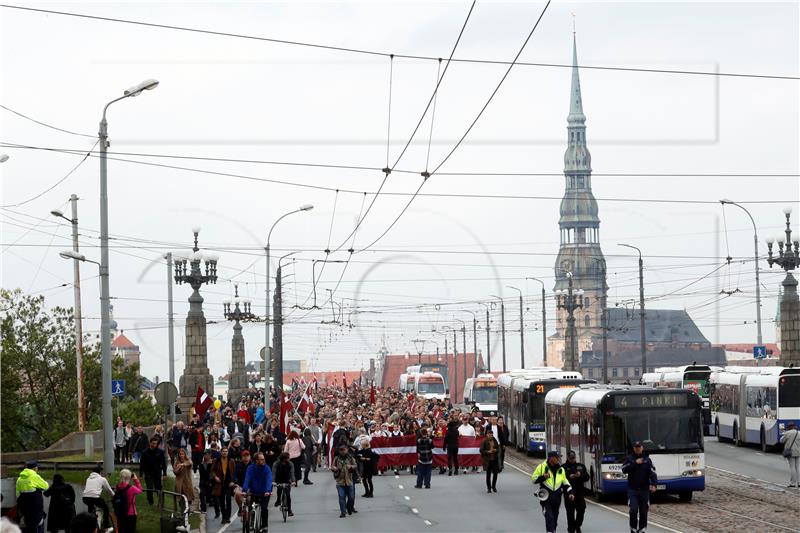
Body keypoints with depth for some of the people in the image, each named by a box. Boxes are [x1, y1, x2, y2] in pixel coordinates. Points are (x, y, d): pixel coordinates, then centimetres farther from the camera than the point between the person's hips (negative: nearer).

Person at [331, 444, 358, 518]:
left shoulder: (350, 458, 3)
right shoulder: (336, 458, 3)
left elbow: (355, 466, 2)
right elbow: (332, 466, 9)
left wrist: (351, 467, -19)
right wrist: (334, 468, -14)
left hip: (349, 481, 1)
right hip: (340, 481, -1)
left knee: (351, 497, 6)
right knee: (341, 497, -7)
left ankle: (350, 508, 33)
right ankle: (343, 512, -2)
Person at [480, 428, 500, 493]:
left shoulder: (495, 441, 5)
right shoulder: (484, 441, -7)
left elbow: (498, 448, 13)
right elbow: (481, 450, -8)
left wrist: (495, 450, -9)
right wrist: (488, 451, -18)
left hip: (495, 459, 3)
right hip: (487, 460, -3)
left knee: (495, 473, 3)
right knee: (488, 474, 3)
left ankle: (494, 486, 22)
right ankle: (489, 488, 13)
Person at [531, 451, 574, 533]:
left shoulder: (561, 469, 11)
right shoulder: (542, 467, -2)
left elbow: (565, 483, 18)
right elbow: (533, 479, 1)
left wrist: (570, 493, 7)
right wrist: (543, 477, -15)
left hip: (556, 498, 5)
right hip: (546, 498, -5)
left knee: (555, 519, 11)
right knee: (549, 517, -17)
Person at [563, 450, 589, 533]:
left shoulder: (581, 466, 13)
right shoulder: (564, 467, 4)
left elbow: (587, 477, 8)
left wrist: (580, 475, -12)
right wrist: (569, 477, -21)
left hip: (579, 492, 2)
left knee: (581, 509, -2)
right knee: (570, 512, -2)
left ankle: (577, 526, 20)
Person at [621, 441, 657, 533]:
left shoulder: (647, 460, 6)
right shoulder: (629, 459, 6)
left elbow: (652, 473, -3)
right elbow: (624, 469, -9)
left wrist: (653, 484, -20)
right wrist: (635, 463, -16)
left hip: (644, 490, 1)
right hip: (632, 490, -1)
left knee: (643, 512, 3)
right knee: (633, 510, -13)